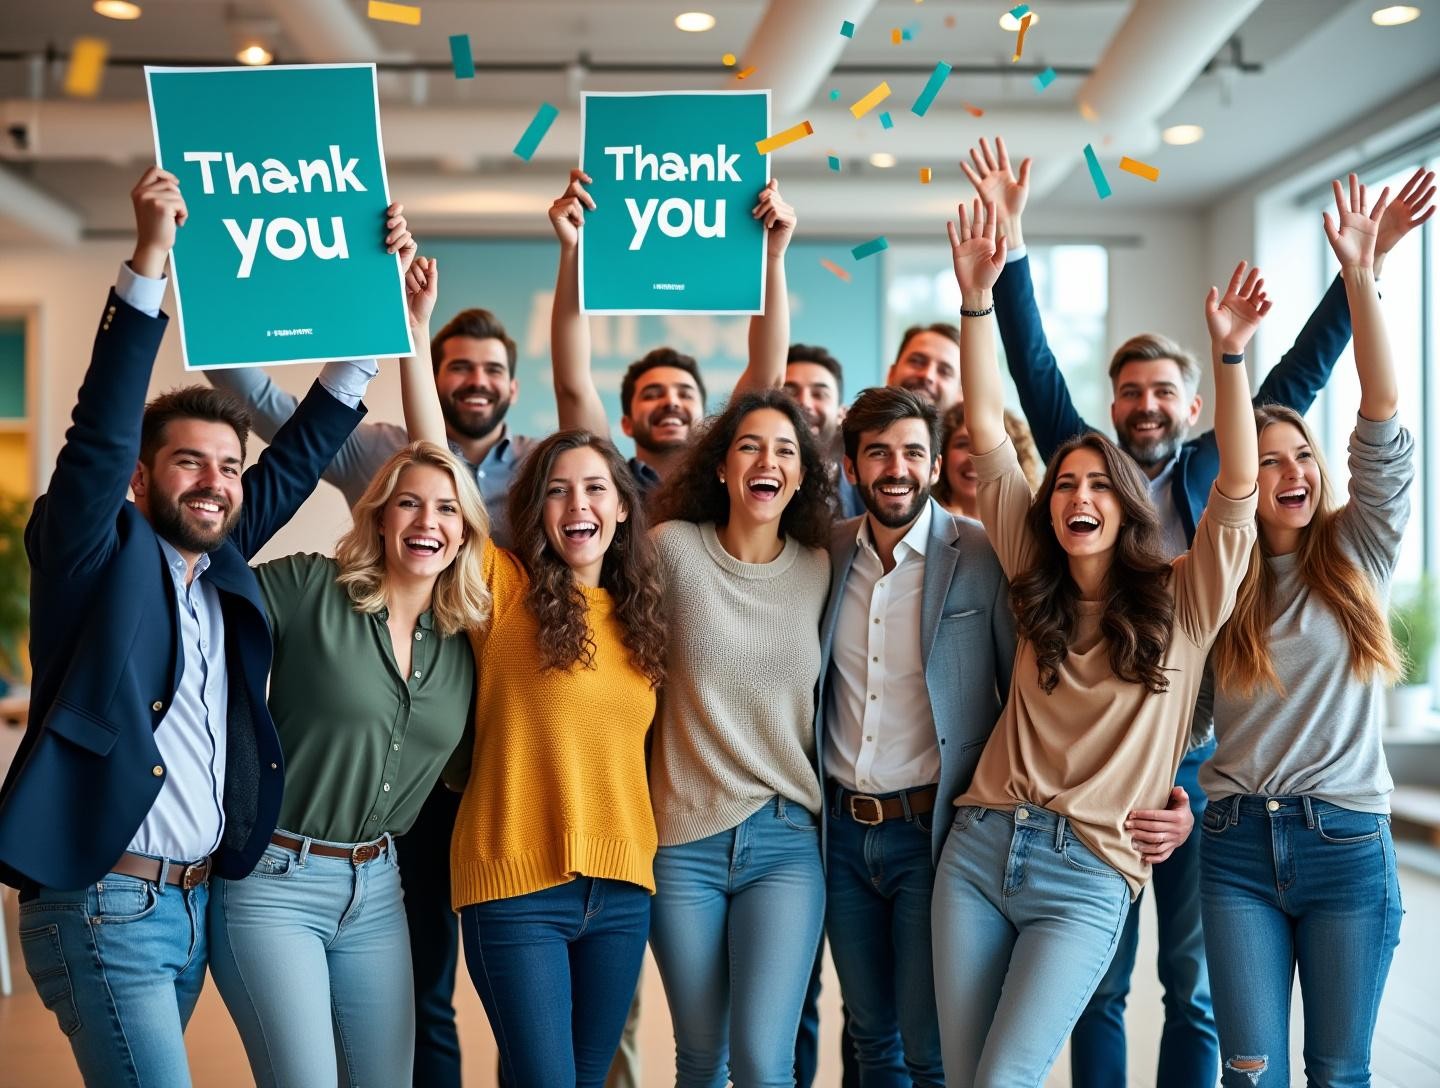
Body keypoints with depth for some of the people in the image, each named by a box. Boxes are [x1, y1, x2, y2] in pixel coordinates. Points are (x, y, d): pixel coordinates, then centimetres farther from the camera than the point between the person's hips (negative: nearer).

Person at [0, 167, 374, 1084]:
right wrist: (150, 261, -26)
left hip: (196, 903, 7)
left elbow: (297, 458, 14)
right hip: (104, 907, -7)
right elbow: (100, 431, -19)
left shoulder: (220, 569, 10)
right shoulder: (100, 554, -6)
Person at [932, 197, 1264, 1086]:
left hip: (1087, 879, -3)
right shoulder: (1036, 587, 8)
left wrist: (1228, 354, -23)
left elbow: (1239, 489, -12)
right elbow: (988, 433, 4)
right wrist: (978, 297, -2)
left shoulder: (1185, 603, 2)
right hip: (980, 848, 4)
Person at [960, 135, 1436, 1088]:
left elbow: (1299, 374, 3)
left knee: (1195, 981, 10)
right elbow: (1035, 366, 1)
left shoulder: (1218, 474, 6)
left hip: (1201, 757, 0)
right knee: (1098, 979, 9)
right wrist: (1010, 237, -5)